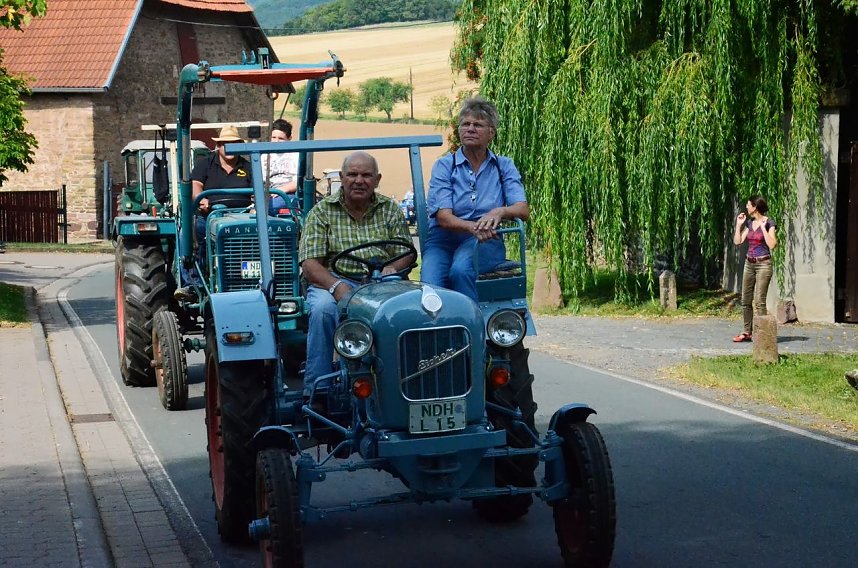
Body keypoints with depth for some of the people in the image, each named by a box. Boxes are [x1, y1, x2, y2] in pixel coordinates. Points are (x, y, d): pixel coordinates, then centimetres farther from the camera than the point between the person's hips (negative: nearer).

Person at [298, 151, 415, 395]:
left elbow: (406, 254, 9)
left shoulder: (390, 209, 15)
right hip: (331, 282, -1)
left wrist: (392, 268, -16)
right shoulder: (323, 211, 7)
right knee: (323, 308, -36)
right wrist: (337, 286, -23)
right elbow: (309, 264, -3)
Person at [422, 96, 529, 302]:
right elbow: (443, 217, -6)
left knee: (461, 269, -36)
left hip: (485, 242, 0)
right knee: (430, 286, -33)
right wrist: (473, 227, -27)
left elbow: (523, 211, -1)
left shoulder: (504, 166, 12)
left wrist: (500, 211, -26)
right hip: (443, 239, 0)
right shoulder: (444, 166, 7)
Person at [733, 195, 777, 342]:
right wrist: (739, 225, 5)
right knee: (746, 300, 9)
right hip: (749, 264, 7)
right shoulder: (749, 223, 11)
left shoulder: (768, 223, -8)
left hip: (763, 264, -7)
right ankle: (747, 332, 16)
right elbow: (738, 241, 9)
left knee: (759, 301, -9)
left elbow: (772, 245, -18)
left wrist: (763, 228, -17)